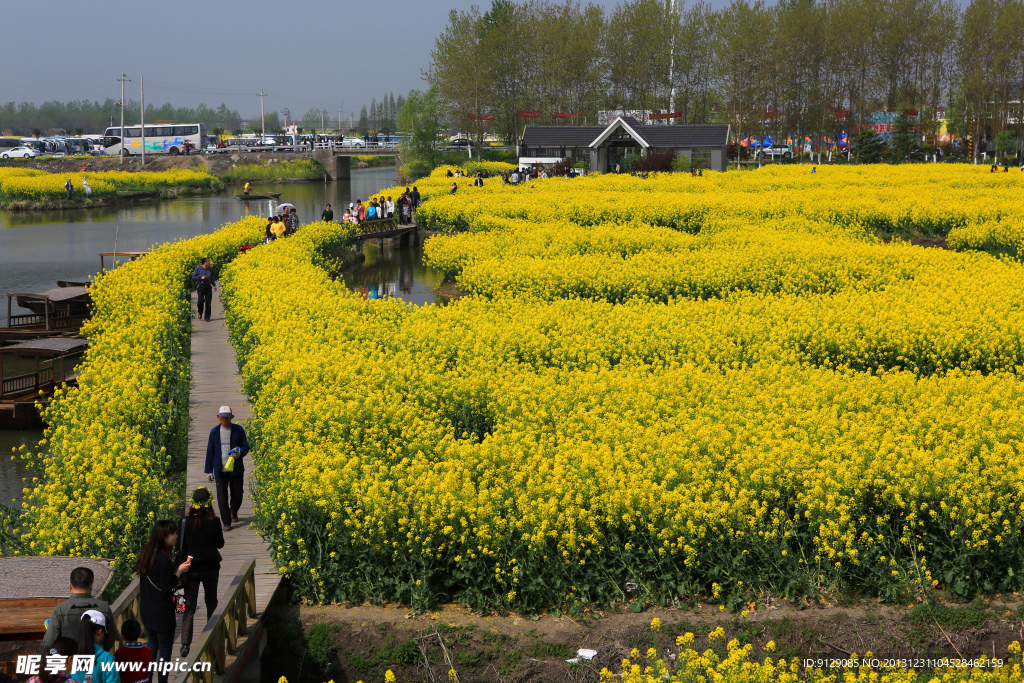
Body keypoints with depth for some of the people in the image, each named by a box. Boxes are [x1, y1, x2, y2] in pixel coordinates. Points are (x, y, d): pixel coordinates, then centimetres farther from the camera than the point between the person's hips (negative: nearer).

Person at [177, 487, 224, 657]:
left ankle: (185, 643, -10)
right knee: (211, 602, 20)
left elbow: (180, 545, -4)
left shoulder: (185, 522, -10)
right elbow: (220, 544, -1)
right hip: (210, 567, 0)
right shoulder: (214, 522, -13)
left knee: (189, 606, 3)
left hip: (191, 568, 0)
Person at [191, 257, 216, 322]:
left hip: (208, 287, 4)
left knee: (208, 302, 0)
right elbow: (193, 277, -2)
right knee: (200, 301, -14)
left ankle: (207, 317, 9)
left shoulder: (210, 270, 12)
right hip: (200, 287, -4)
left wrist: (214, 285, 9)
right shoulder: (198, 269, 0)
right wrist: (201, 277, -14)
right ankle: (200, 313, 17)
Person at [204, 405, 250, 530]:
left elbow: (245, 447, 2)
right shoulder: (214, 432, 6)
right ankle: (226, 522, 4)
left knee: (237, 495, 9)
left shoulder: (238, 430, 0)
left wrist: (240, 453, -23)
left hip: (236, 470, -1)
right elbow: (210, 451, 10)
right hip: (220, 471, 1)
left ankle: (233, 511, 40)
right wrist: (209, 470, 8)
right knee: (222, 498, -3)